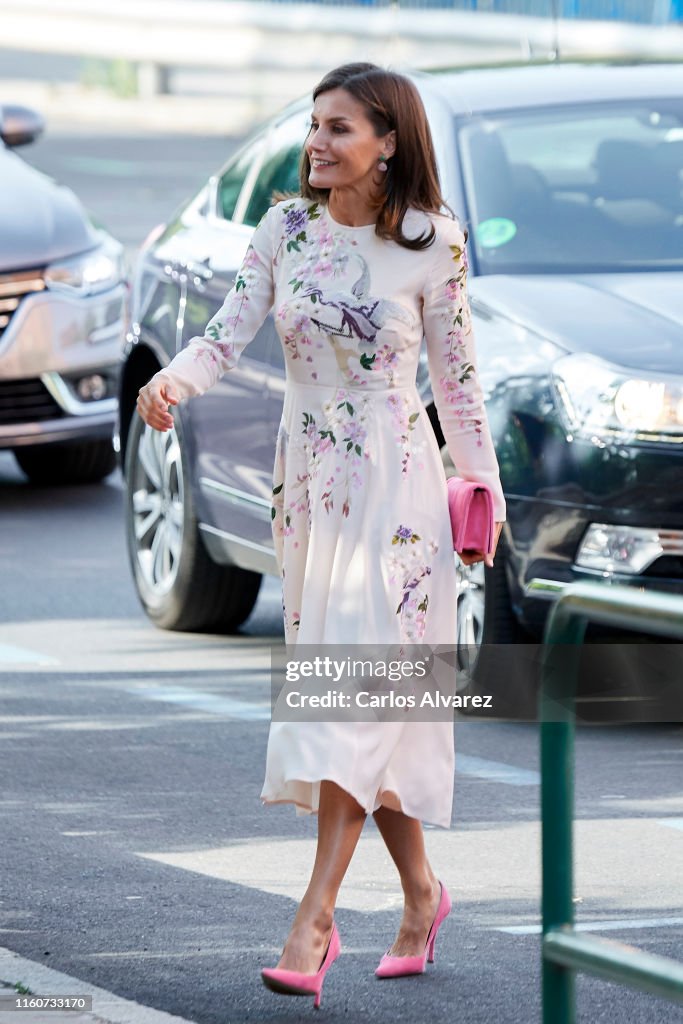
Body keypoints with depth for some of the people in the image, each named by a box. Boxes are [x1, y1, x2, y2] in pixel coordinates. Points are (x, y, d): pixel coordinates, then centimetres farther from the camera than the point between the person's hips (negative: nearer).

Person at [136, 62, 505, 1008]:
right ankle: (421, 891, 25)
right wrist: (173, 381, -23)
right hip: (307, 483, 5)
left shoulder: (431, 245, -7)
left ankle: (315, 916, -16)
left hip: (394, 484, -5)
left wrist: (484, 489, 8)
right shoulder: (285, 229, 2)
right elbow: (229, 334, -3)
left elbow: (455, 375, 2)